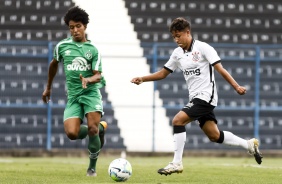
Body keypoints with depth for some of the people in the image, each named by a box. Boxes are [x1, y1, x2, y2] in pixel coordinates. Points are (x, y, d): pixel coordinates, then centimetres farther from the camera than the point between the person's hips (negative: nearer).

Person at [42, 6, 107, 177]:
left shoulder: (93, 49, 2)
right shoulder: (62, 46, 7)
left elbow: (98, 75, -3)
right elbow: (54, 64, 25)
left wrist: (88, 80, -26)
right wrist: (48, 87, 31)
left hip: (91, 92, -2)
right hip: (73, 95, 2)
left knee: (92, 128, -19)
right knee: (72, 133, -17)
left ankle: (92, 167, 3)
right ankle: (100, 127, 16)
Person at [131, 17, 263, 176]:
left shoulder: (203, 48, -10)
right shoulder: (178, 53, 10)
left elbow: (220, 70, -14)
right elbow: (163, 73, 17)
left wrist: (237, 86, -23)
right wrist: (142, 79, 4)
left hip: (206, 96, -7)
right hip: (195, 98, 7)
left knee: (178, 120, -19)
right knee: (214, 136, 7)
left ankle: (177, 163, -14)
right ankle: (249, 145, 24)